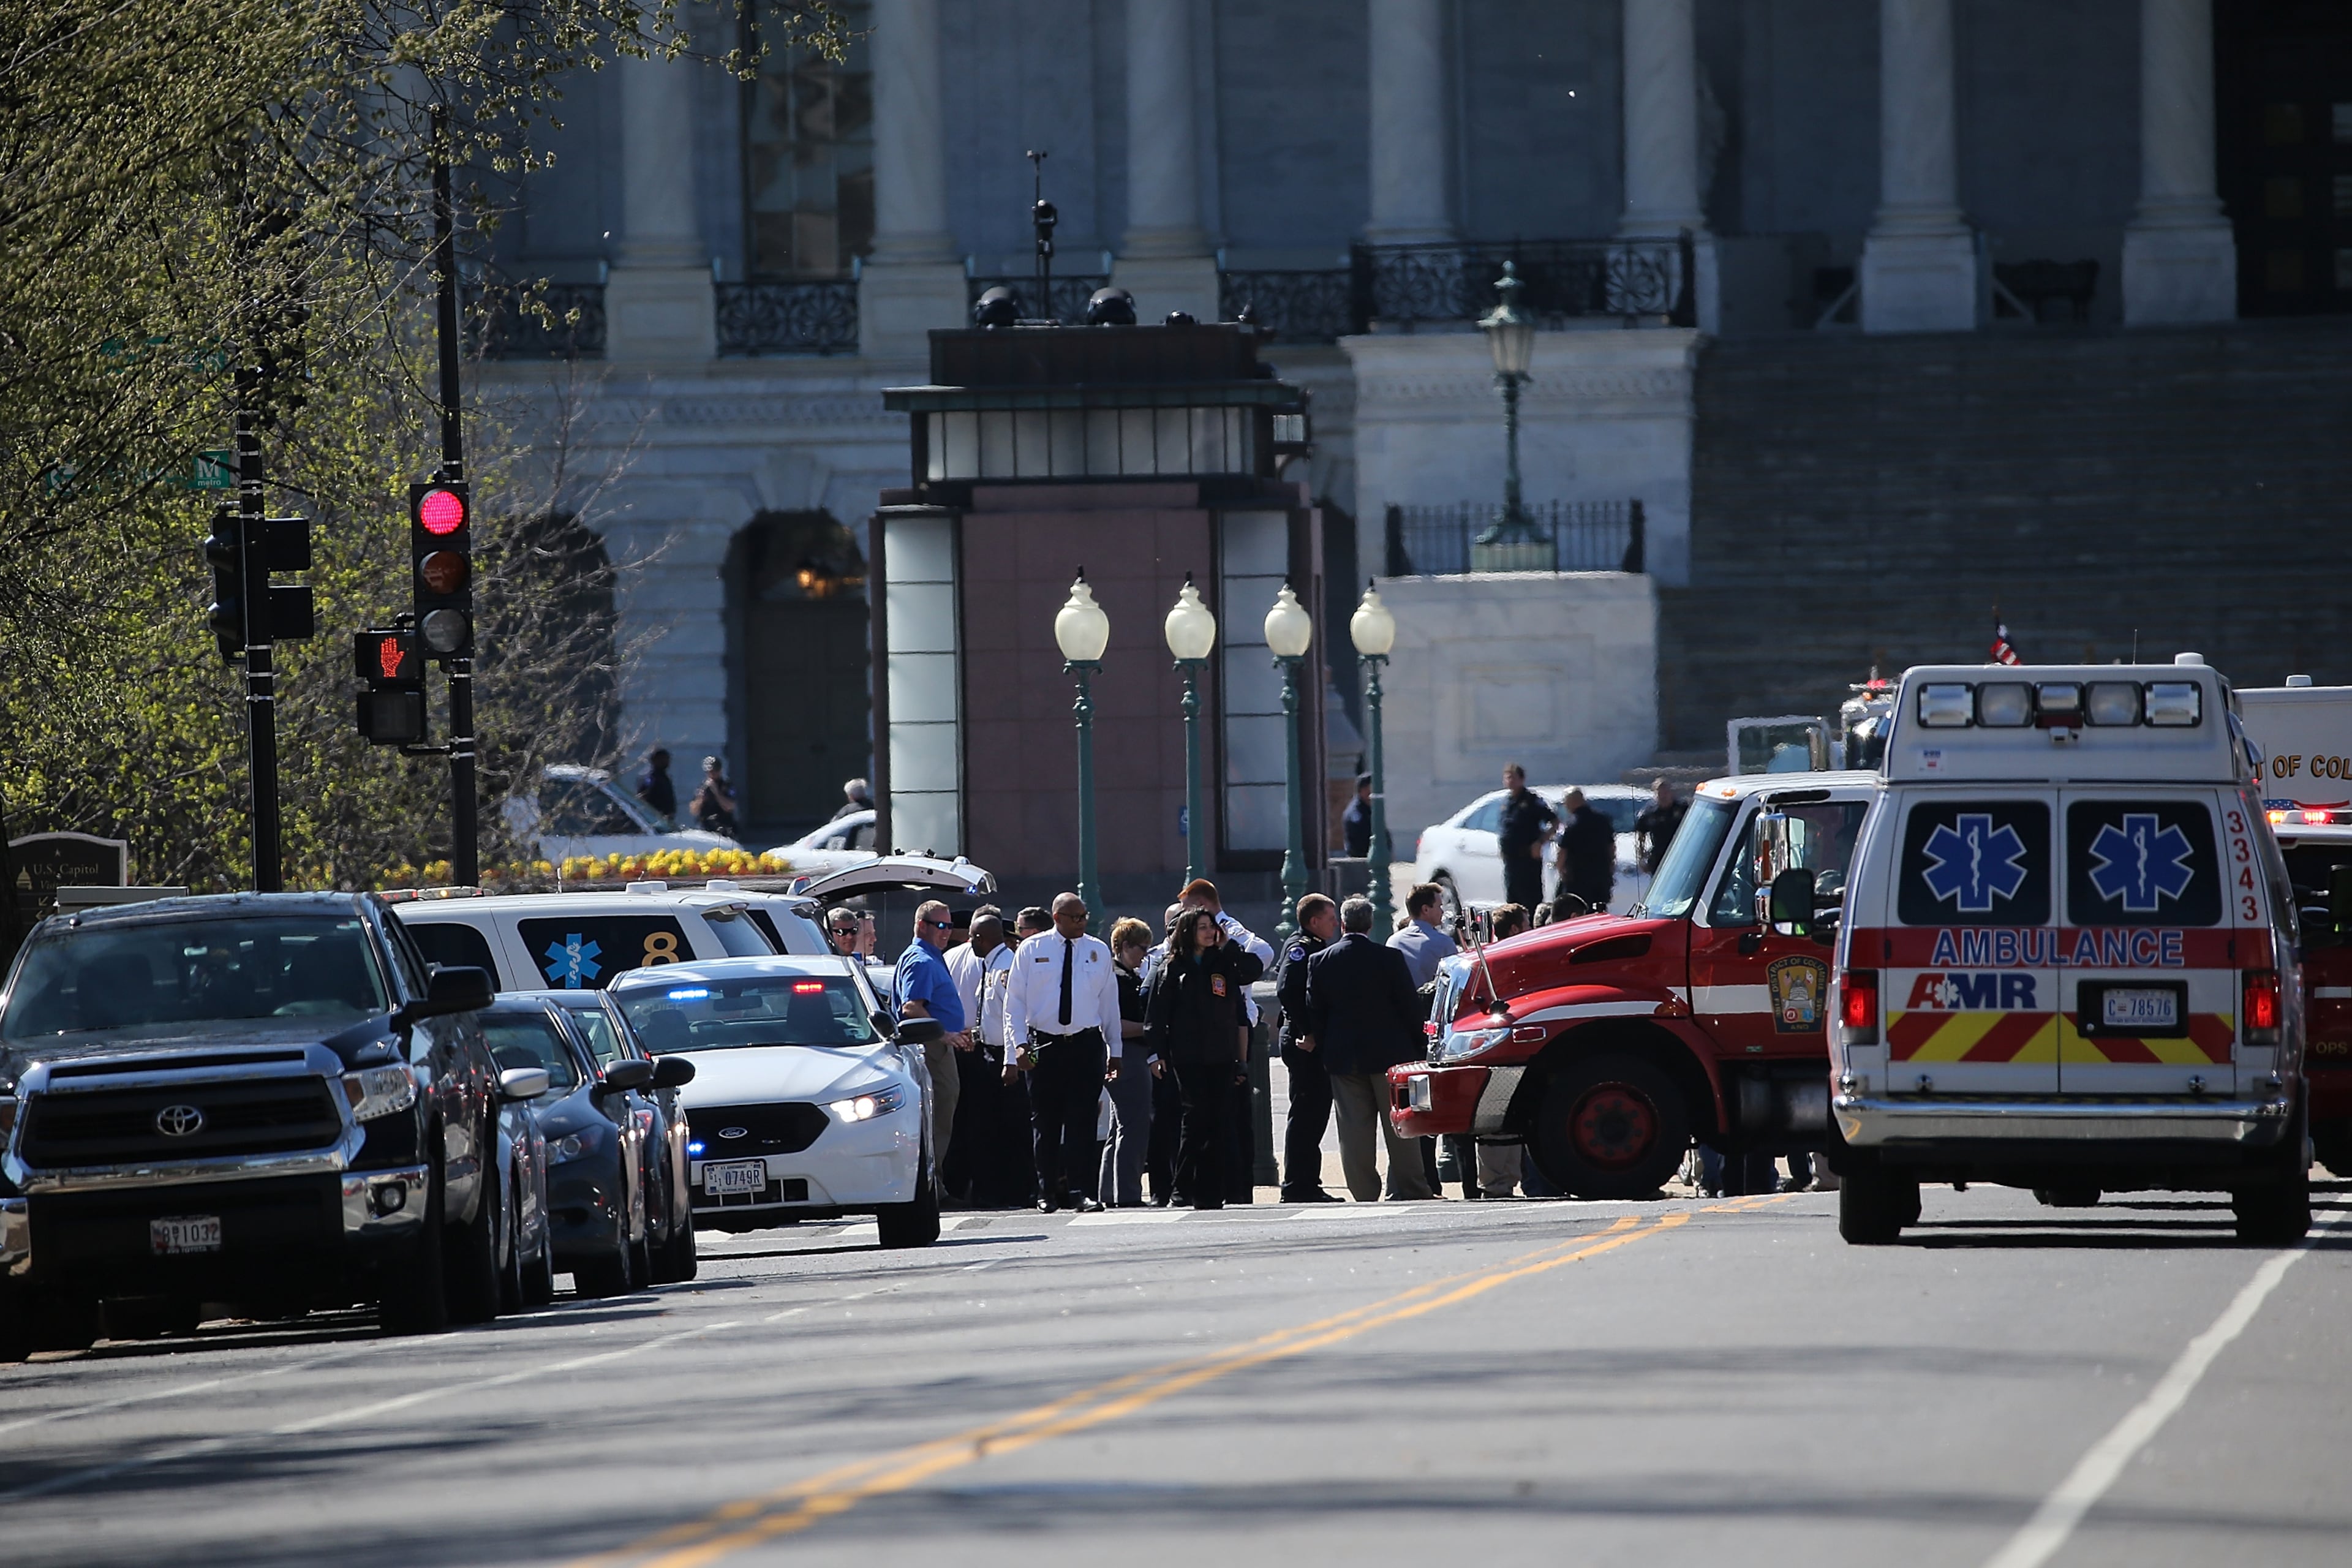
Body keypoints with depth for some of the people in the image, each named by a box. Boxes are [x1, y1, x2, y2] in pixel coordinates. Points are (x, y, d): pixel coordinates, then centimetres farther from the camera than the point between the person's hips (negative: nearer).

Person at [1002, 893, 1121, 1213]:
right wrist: (1020, 1043, -6)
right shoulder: (1031, 950, 3)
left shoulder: (1099, 952, 8)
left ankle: (1080, 1192, -8)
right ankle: (1047, 1193, 10)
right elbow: (1015, 1000, 4)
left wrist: (1114, 1051, 11)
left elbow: (1110, 1003, 12)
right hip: (1043, 1046, 0)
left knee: (1082, 1121, -6)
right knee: (1045, 1122, 3)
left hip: (1087, 1045, 0)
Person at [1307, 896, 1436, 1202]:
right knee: (1399, 1124, 5)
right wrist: (1416, 1045, 5)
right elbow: (1410, 1006, -6)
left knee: (1354, 1128, 4)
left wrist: (1325, 1049, 11)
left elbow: (1314, 1013, 1)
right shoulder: (1390, 958, -9)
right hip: (1389, 1052, -2)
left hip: (1342, 1057, 2)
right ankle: (1411, 1189, 6)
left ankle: (1364, 1193, 2)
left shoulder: (1320, 962, -2)